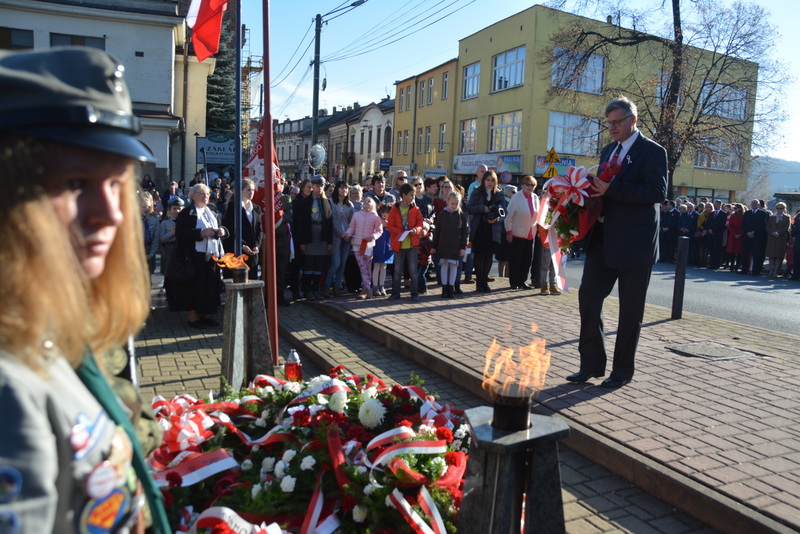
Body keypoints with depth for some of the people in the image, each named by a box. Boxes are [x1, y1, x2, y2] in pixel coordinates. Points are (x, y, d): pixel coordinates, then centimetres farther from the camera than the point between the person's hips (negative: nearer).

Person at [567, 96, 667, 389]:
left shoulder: (652, 151, -6)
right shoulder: (608, 150, 17)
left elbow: (657, 191, -19)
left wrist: (611, 189, -23)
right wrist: (595, 191, 1)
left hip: (634, 242, -7)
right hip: (603, 239, 7)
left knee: (630, 309, 4)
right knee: (588, 297, 2)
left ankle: (622, 370, 17)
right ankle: (592, 364, 13)